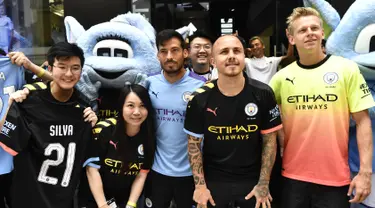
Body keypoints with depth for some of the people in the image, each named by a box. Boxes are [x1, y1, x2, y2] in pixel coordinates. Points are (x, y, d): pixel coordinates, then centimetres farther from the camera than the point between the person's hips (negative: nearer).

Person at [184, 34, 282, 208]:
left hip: (252, 181, 0)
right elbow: (194, 144, -2)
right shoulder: (200, 99, -10)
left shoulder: (263, 94, -9)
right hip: (214, 182, 0)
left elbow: (269, 141, -3)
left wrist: (264, 184, -6)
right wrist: (200, 185, -6)